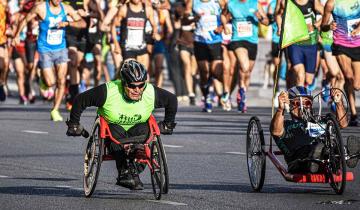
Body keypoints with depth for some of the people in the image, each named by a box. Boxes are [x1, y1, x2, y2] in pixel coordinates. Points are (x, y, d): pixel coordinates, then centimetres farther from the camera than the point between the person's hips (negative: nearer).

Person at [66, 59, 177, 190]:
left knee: (144, 130, -32)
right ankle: (123, 172, -37)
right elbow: (80, 100, -16)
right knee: (116, 132, -37)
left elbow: (172, 100, 2)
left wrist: (167, 124, 8)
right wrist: (74, 125, -9)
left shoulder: (151, 94, -17)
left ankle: (134, 171, -27)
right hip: (111, 129, -2)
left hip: (136, 130, 2)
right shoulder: (108, 92, -25)